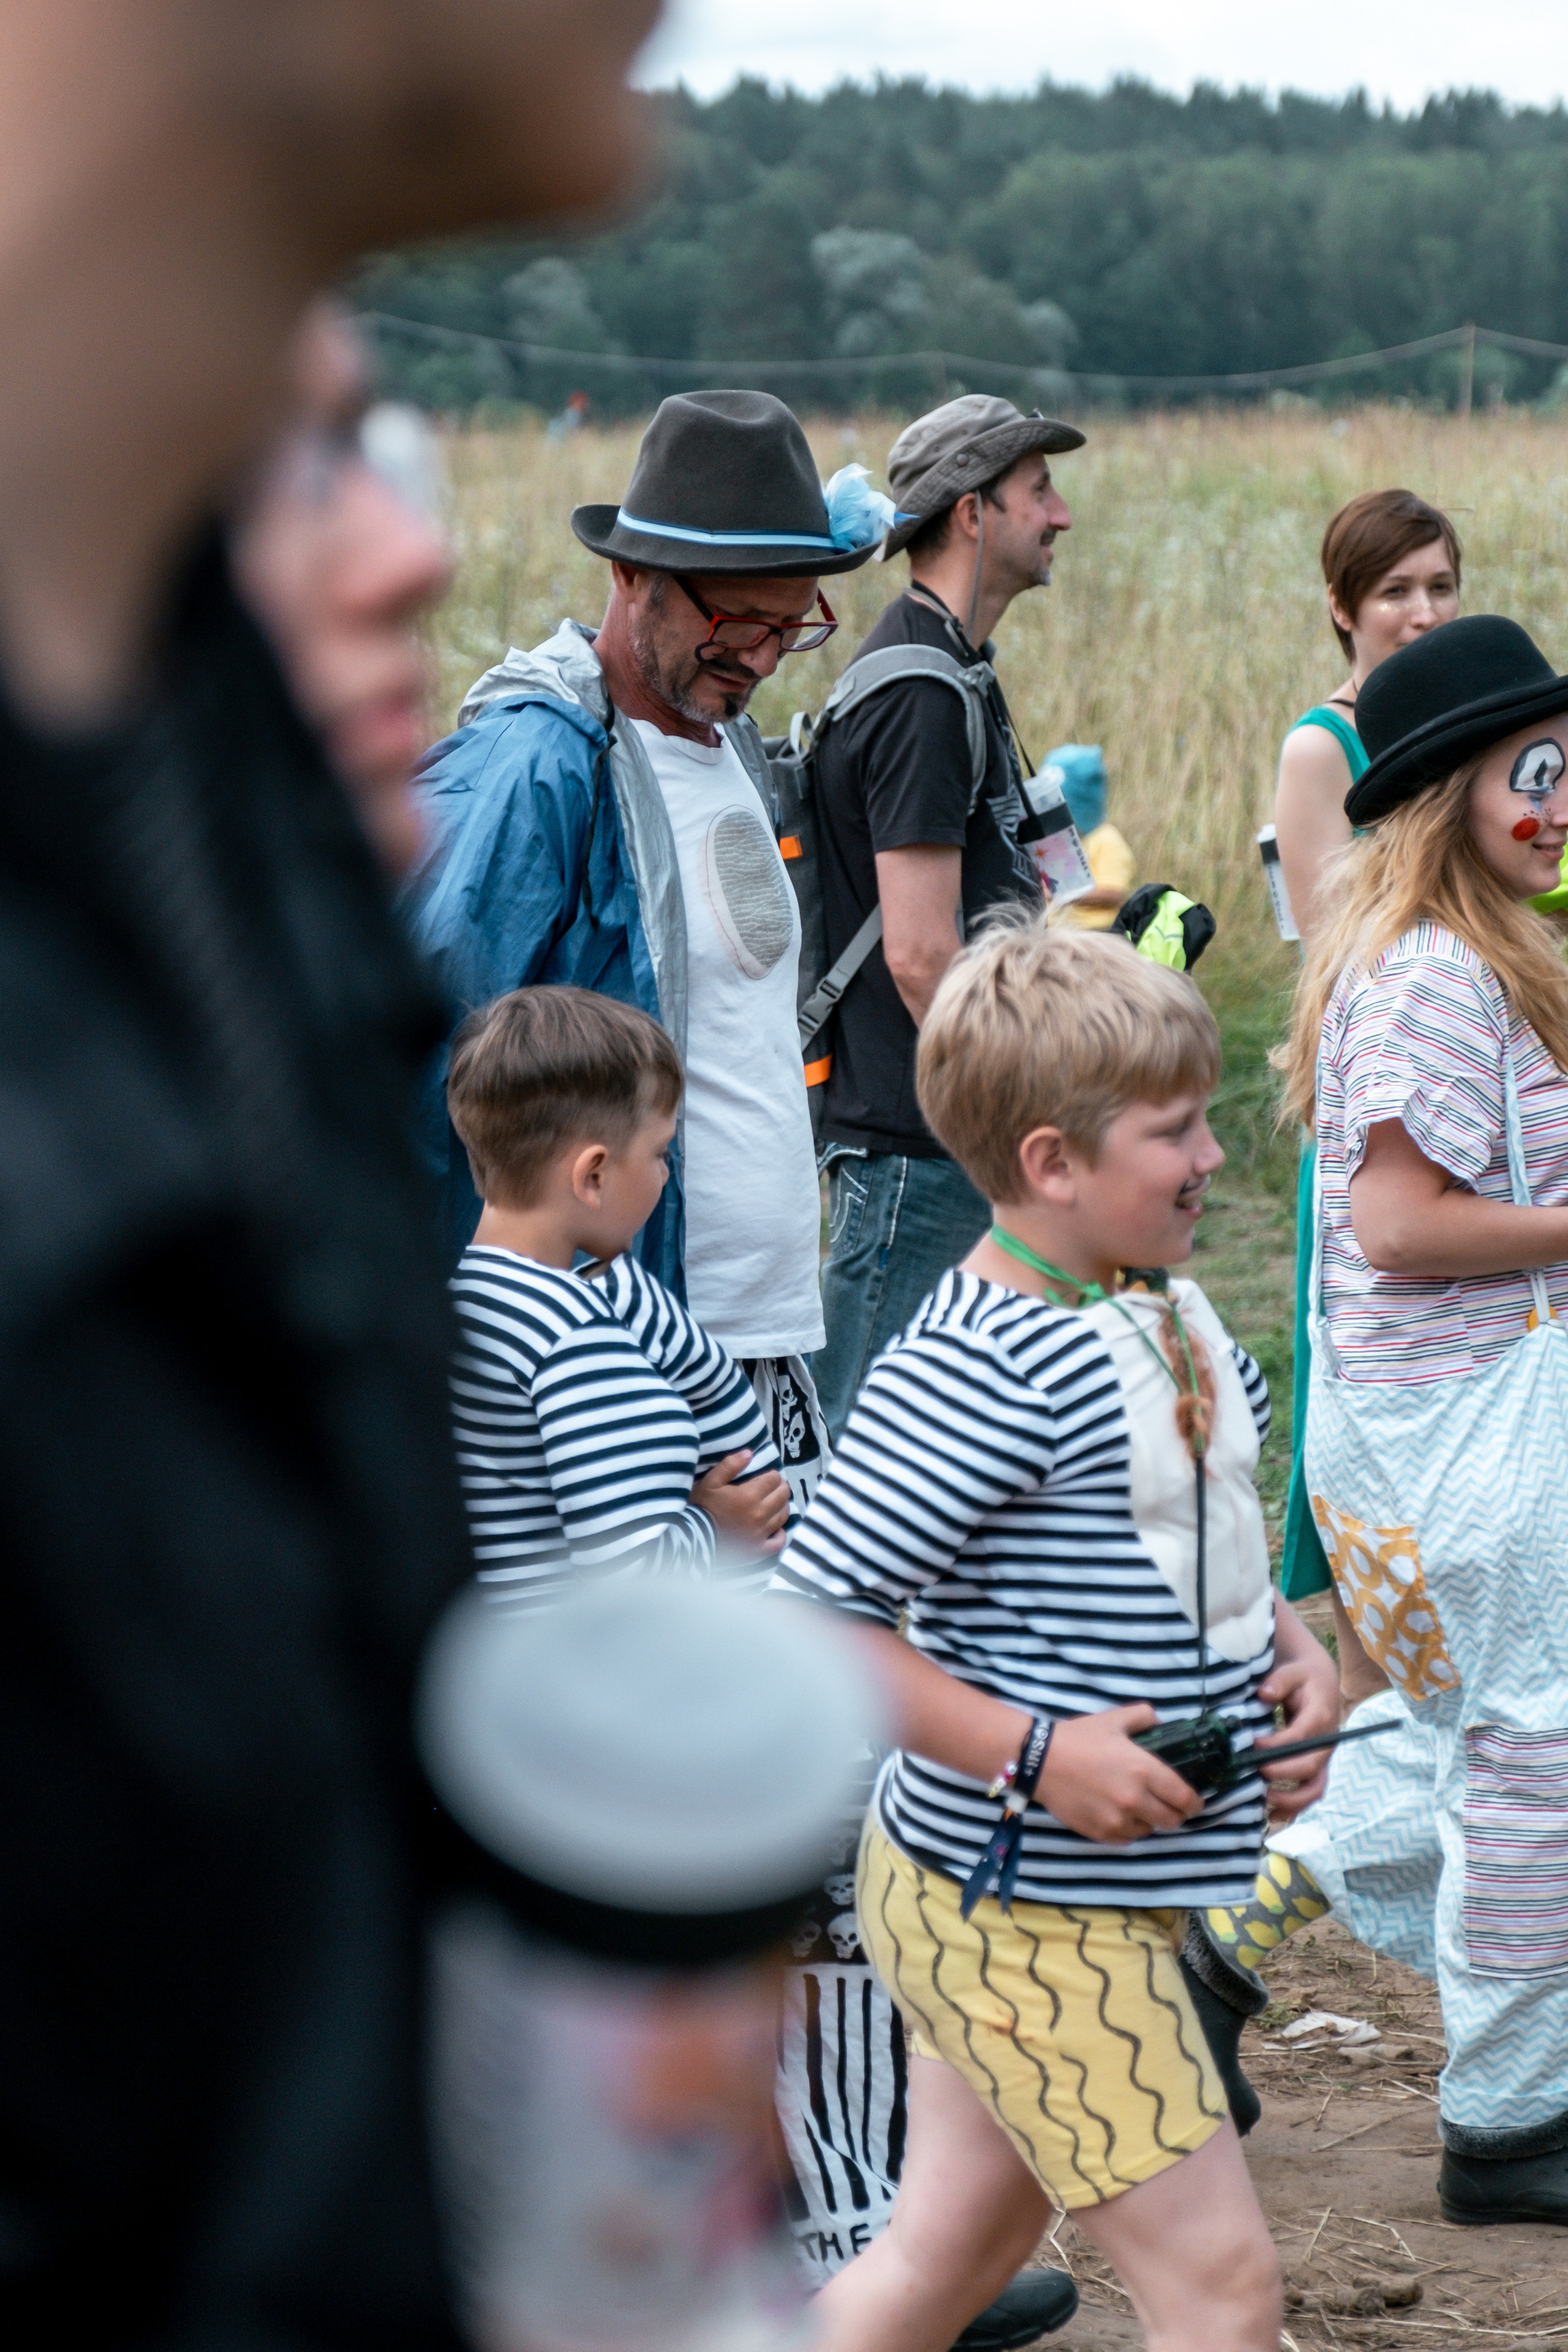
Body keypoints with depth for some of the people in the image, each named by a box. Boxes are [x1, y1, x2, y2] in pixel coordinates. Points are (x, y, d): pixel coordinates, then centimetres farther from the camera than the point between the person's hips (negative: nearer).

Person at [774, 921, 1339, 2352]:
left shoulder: (1168, 1318, 8)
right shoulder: (972, 1374, -22)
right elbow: (808, 1622, -23)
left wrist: (1290, 1646, 5)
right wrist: (1034, 1755, -24)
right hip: (1021, 1911, -10)